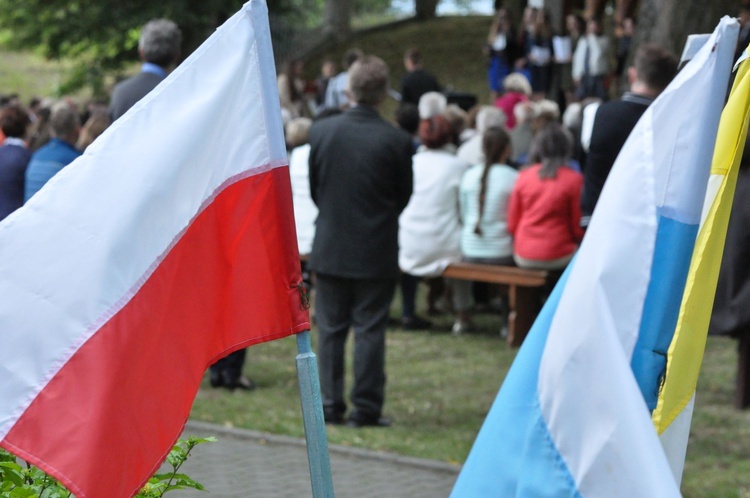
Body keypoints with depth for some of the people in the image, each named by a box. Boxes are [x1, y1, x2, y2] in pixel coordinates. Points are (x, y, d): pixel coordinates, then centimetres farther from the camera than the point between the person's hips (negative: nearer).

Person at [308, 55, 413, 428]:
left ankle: (330, 406, 11)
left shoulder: (321, 131, -6)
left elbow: (313, 187, 4)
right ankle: (366, 408, 5)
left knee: (330, 329, 10)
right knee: (369, 330, 4)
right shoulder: (397, 141, -12)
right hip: (376, 250, -2)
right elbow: (404, 195, 0)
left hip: (329, 247, 2)